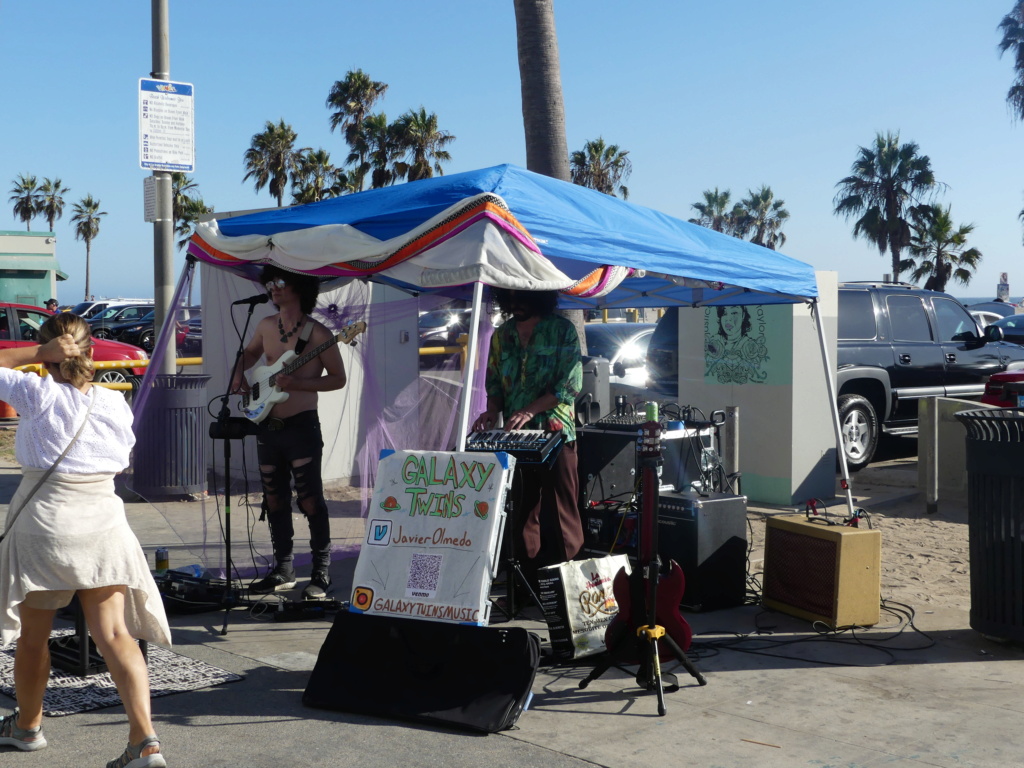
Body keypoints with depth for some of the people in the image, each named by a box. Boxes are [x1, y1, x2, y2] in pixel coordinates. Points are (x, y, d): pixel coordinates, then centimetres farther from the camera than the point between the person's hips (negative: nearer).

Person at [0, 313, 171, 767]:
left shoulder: (38, 394, -7)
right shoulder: (116, 403, 4)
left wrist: (39, 352, 1)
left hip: (44, 522, -3)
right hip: (104, 522, 3)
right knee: (115, 636, -2)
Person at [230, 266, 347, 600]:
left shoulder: (318, 334, -11)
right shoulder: (266, 326, 8)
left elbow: (338, 378, -8)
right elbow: (250, 352, 28)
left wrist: (297, 383, -20)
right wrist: (240, 374, 7)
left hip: (302, 426, -7)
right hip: (268, 425, 7)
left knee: (310, 499, -9)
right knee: (274, 500, 12)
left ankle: (321, 574, -1)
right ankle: (284, 569, 22)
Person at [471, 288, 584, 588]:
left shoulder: (563, 331, -5)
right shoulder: (502, 335, 11)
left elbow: (570, 385, -12)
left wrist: (529, 411, -20)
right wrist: (493, 410, -4)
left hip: (556, 433, -5)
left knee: (560, 515, -2)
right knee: (523, 513, 9)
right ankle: (530, 584, 16)